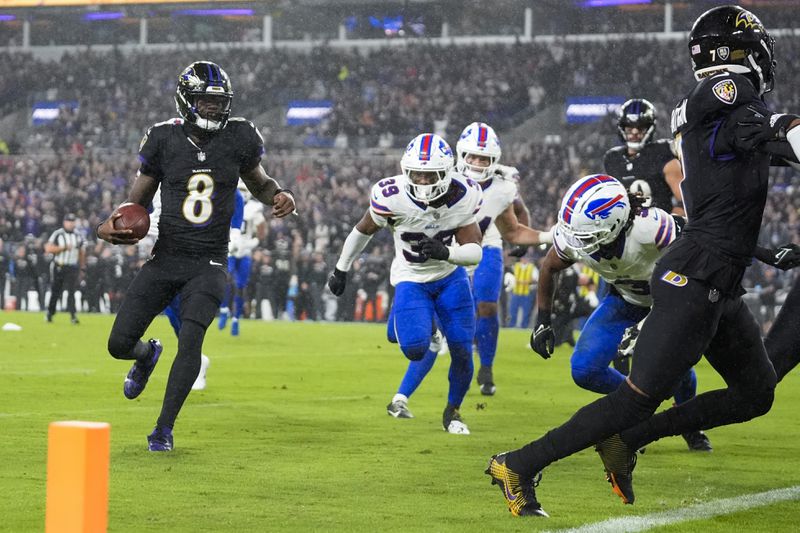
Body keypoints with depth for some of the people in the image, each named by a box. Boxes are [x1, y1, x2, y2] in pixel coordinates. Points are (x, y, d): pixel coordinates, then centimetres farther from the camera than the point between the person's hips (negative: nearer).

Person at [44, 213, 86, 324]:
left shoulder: (79, 236, 8)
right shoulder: (57, 234, -4)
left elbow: (82, 252, 17)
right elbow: (48, 248, -11)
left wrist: (82, 268, 15)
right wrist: (64, 247, -18)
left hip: (73, 268, 2)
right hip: (59, 267, -2)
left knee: (71, 291, -10)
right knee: (55, 292, 5)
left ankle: (73, 315, -14)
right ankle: (50, 313, 21)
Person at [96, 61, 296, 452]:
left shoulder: (239, 139, -1)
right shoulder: (164, 141, -3)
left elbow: (258, 184, 16)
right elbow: (138, 200, 6)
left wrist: (279, 196, -7)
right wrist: (110, 226, -13)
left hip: (209, 263, -1)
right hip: (165, 258, 1)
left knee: (190, 341, -19)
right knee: (119, 343, -1)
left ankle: (164, 428, -5)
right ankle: (147, 355, 39)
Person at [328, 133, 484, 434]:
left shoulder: (462, 197, -22)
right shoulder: (392, 197, -27)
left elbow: (474, 252, -17)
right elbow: (364, 230, -6)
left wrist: (445, 253, -39)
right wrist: (341, 269, 5)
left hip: (450, 276, 2)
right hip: (411, 280, -2)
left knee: (462, 350, -2)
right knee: (415, 348, -20)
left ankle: (452, 412, 24)